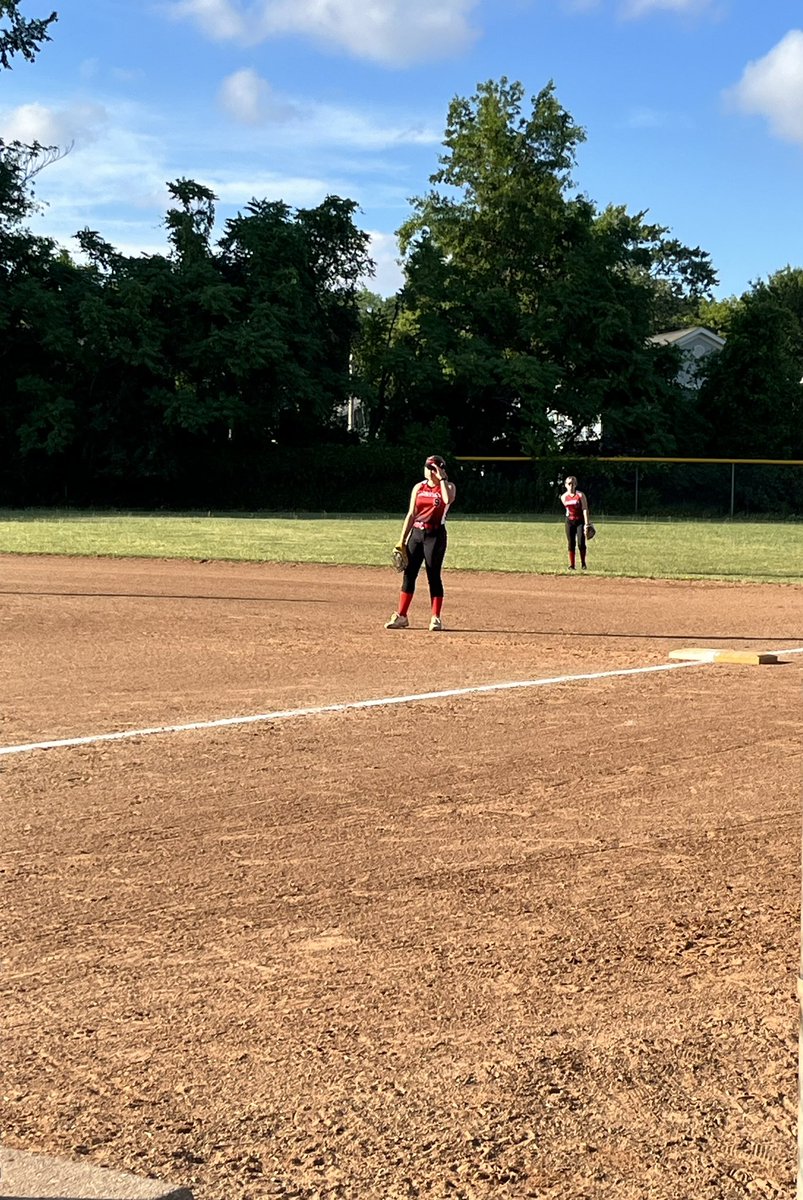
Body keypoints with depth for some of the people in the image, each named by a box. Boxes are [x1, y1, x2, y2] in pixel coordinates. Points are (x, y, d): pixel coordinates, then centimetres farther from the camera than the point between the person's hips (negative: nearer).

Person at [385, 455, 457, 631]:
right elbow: (411, 514, 9)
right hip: (416, 533, 4)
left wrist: (442, 479, -18)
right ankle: (401, 616, 9)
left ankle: (436, 618, 5)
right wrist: (402, 540, 5)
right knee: (408, 574, 3)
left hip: (435, 535, -4)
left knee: (433, 576, -3)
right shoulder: (419, 487, 10)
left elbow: (448, 500, -27)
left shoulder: (448, 487, -1)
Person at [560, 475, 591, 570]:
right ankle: (571, 565, 7)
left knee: (581, 543, -12)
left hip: (580, 521, -3)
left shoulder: (580, 495, -8)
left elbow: (585, 509, -13)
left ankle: (583, 563, 4)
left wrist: (586, 524, -21)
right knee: (571, 544, 1)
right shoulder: (563, 497, 4)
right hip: (570, 521, 3)